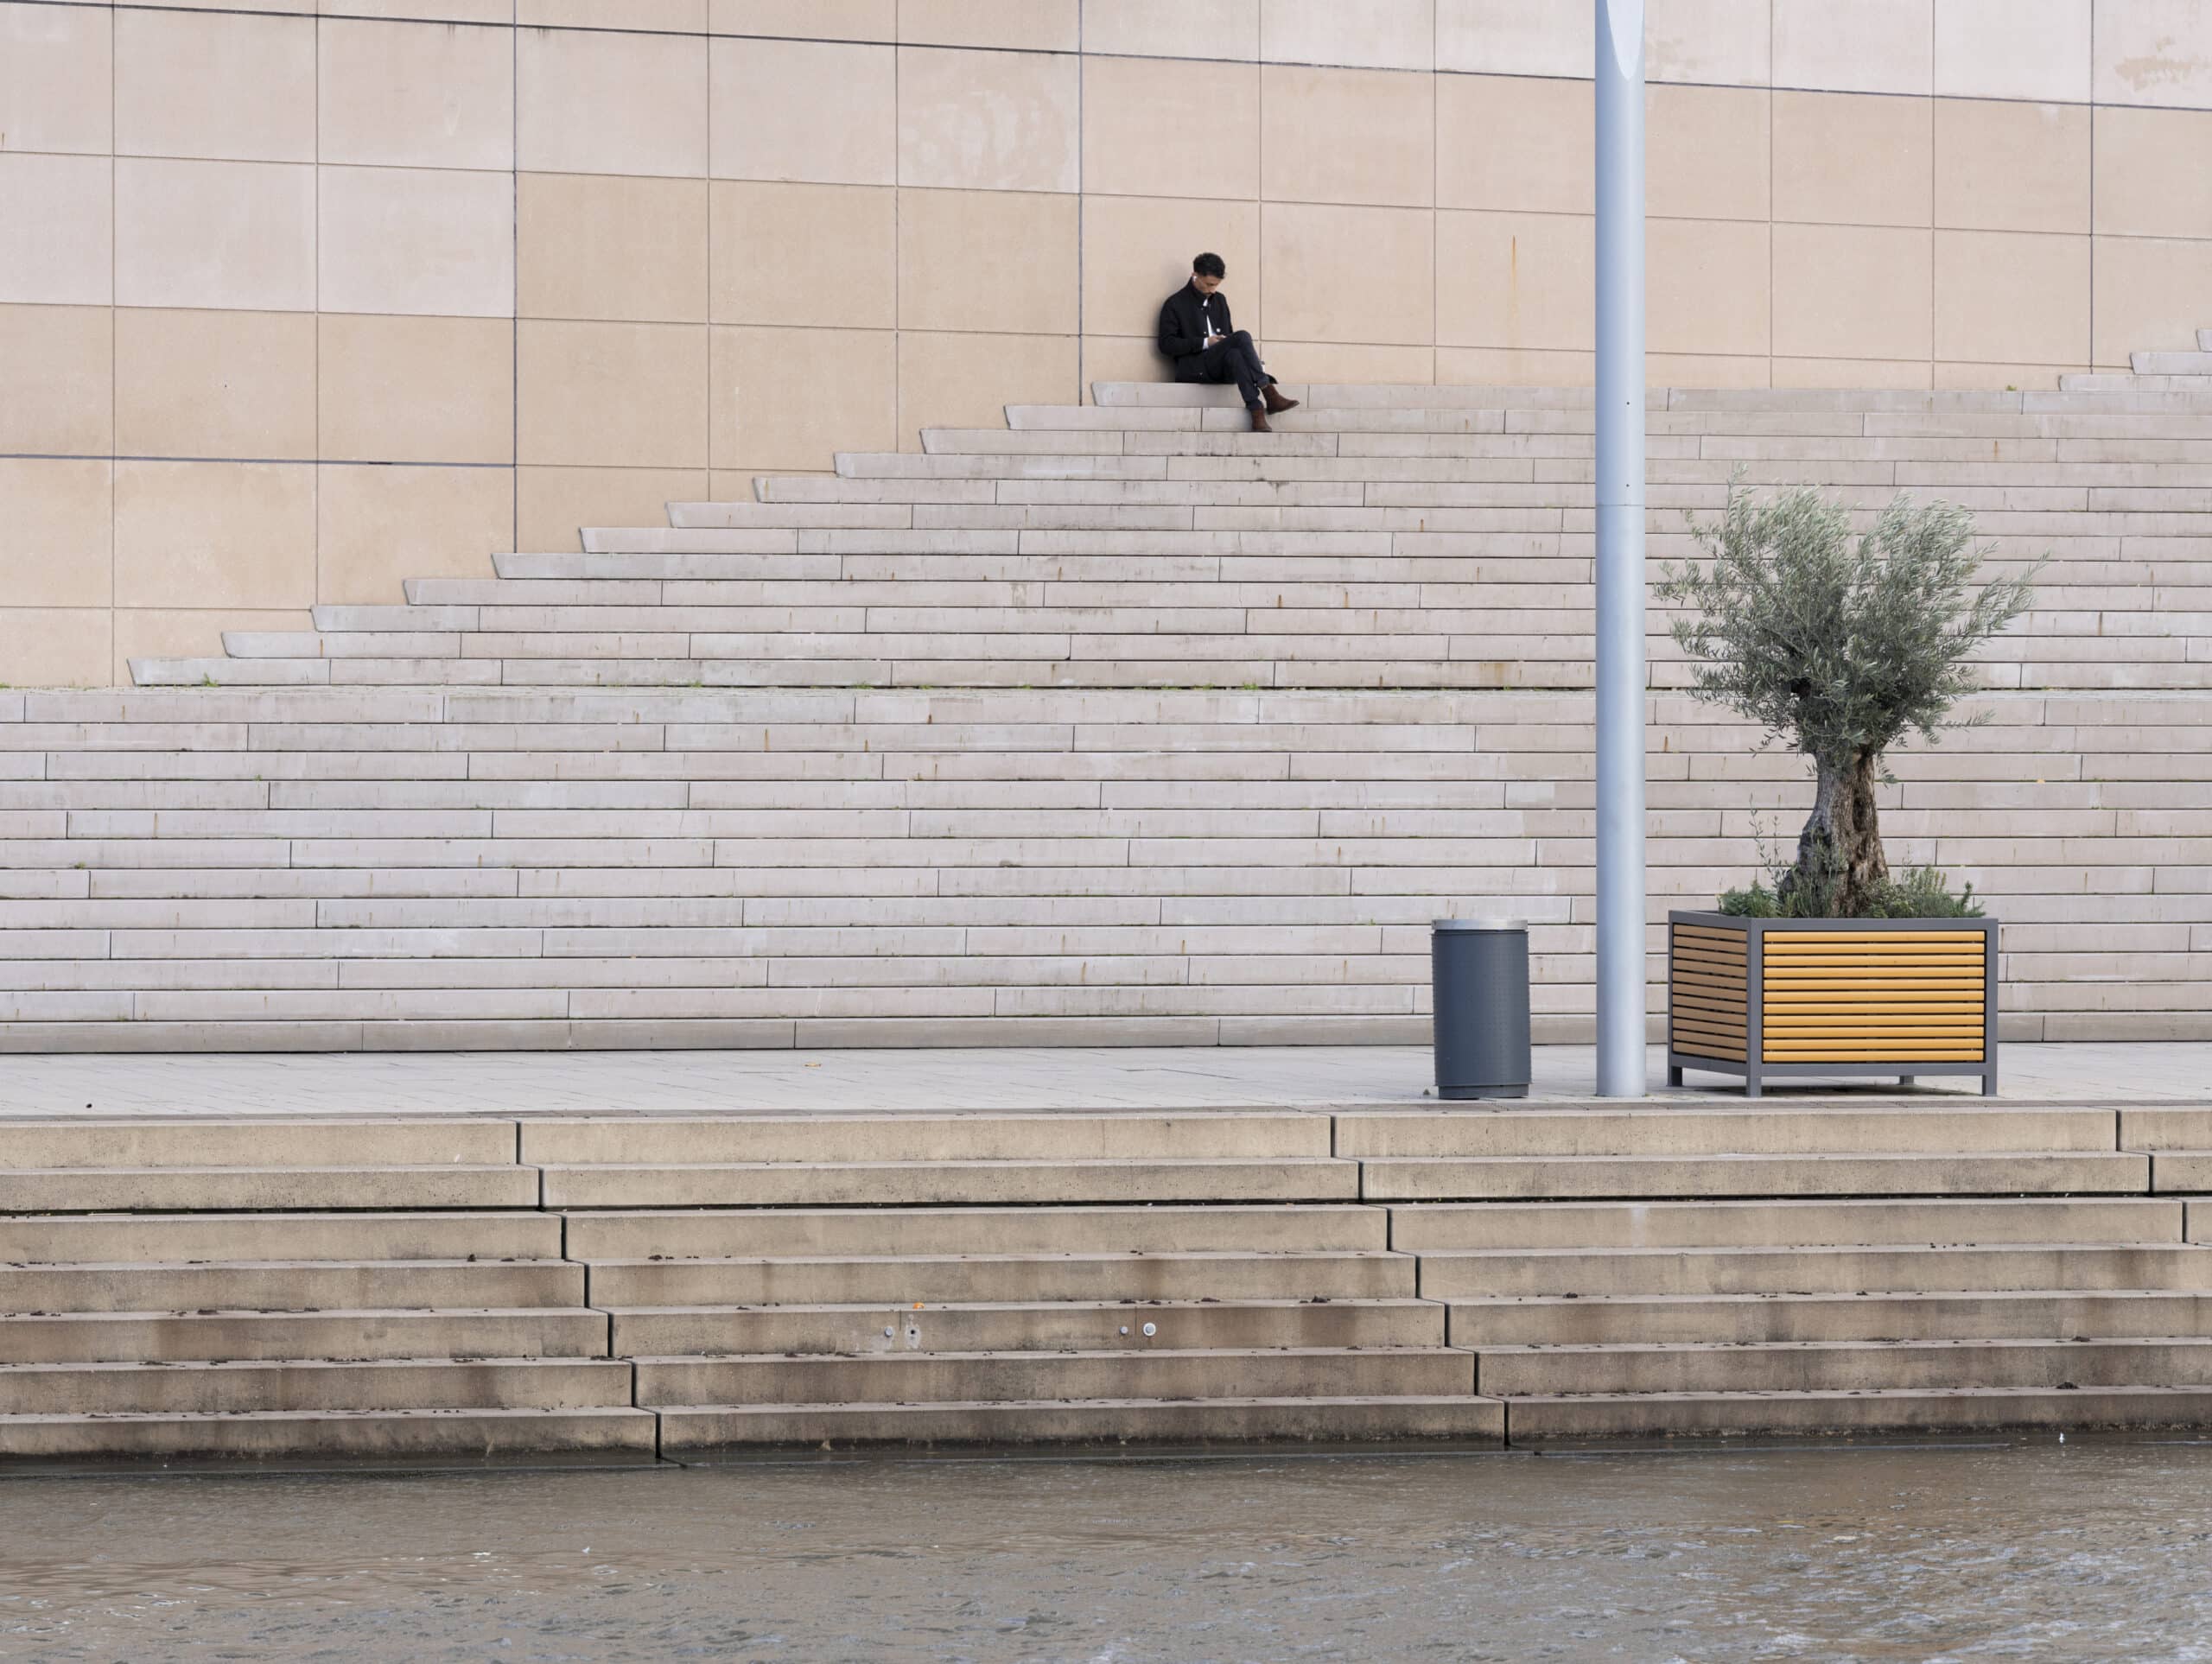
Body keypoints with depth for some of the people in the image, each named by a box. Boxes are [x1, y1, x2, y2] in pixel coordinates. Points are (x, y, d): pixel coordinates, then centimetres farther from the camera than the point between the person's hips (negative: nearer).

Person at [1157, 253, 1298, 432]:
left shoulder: (1220, 300, 23)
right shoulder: (1175, 304, 4)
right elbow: (1166, 344, -4)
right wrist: (1205, 343, -12)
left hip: (1222, 369, 5)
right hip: (1195, 368, -5)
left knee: (1234, 355, -35)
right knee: (1242, 336, -30)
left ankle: (1257, 414, -49)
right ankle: (1269, 395, -39)